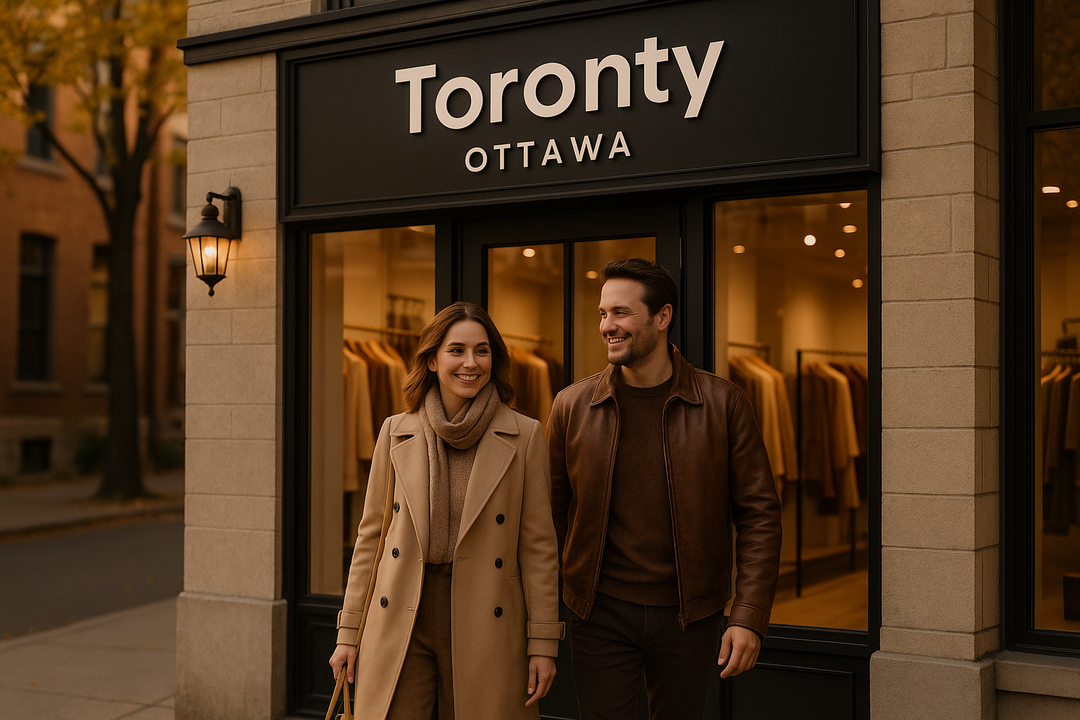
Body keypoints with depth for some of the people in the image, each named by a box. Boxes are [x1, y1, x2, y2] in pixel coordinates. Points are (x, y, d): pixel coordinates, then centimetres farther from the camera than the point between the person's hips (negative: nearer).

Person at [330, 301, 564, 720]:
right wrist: (348, 631, 8)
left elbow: (539, 545, 1)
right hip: (400, 626, 1)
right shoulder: (396, 433, 5)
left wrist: (543, 642, -2)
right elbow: (370, 535, 10)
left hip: (484, 628, -1)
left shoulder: (524, 437, 0)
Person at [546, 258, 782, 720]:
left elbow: (758, 514, -3)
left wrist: (749, 617, -10)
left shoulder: (723, 404, -4)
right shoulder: (572, 407, 0)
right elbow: (550, 513, 6)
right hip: (600, 613, 0)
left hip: (690, 615, 0)